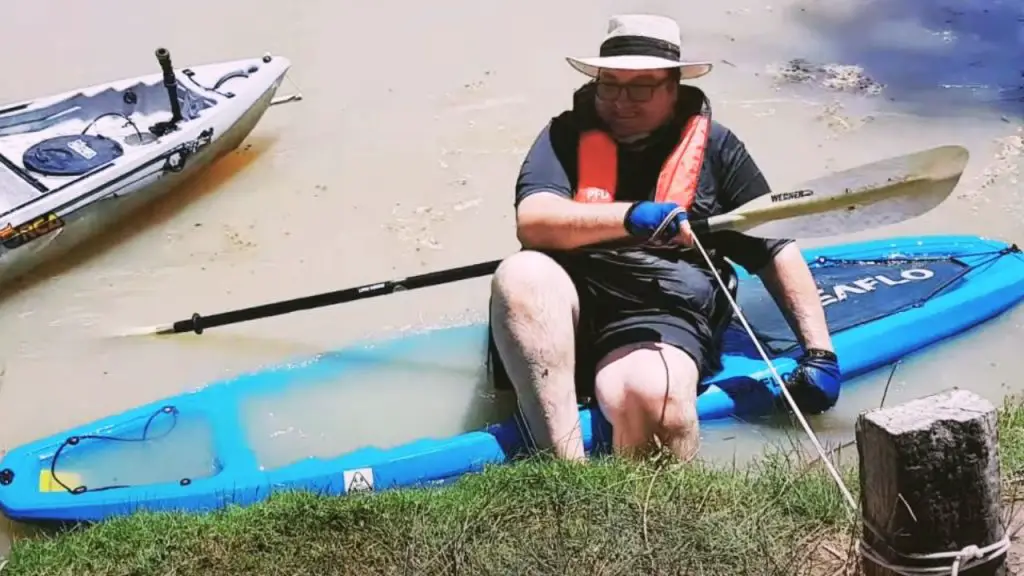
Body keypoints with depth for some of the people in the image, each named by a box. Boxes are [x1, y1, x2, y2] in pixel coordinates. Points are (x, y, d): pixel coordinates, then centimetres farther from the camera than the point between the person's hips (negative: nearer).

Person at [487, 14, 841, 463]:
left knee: (650, 393, -38)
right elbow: (531, 221, -7)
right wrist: (630, 216, -22)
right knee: (522, 272, -34)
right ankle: (566, 473, -39)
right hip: (566, 314, 2)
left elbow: (777, 251, 13)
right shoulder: (567, 135, 12)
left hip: (664, 317, -1)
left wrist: (819, 352, 3)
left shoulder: (716, 146, 14)